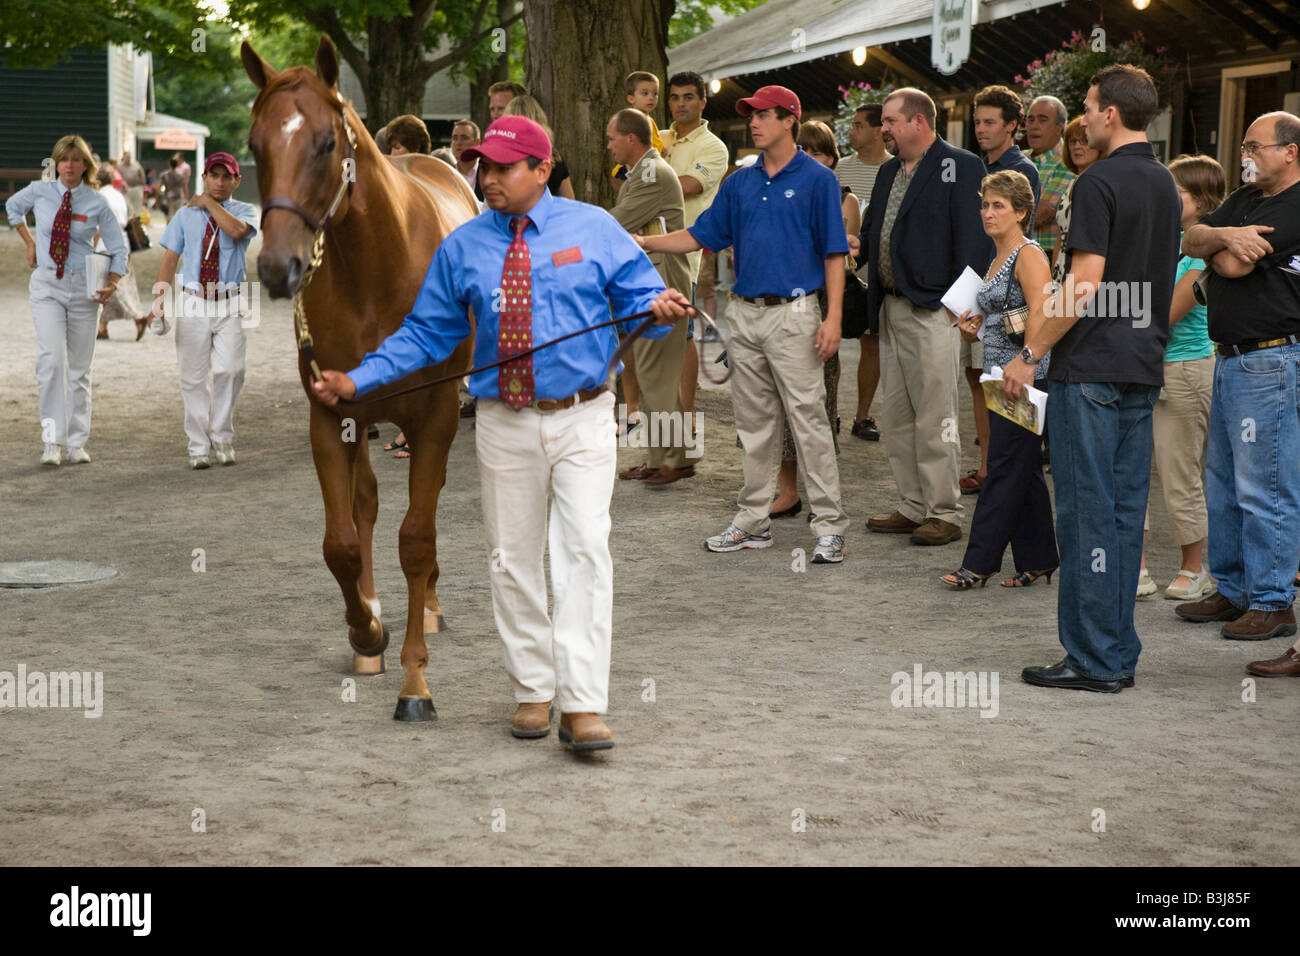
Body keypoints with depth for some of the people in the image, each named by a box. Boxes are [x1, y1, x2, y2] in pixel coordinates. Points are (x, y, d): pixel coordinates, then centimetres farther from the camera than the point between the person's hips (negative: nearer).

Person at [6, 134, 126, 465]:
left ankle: (76, 444, 14)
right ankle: (52, 440, -16)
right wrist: (30, 242, 14)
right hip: (46, 285, 0)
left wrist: (112, 283, -10)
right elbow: (13, 206, 24)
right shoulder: (39, 192, 0)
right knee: (52, 358, -18)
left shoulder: (96, 204, -2)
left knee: (79, 367, 6)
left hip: (82, 287, 1)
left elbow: (118, 248, 5)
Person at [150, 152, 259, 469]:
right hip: (192, 303, 2)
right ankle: (200, 446, 10)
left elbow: (236, 230, -18)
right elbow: (170, 257, 7)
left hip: (229, 305, -2)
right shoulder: (185, 215, 12)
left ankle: (222, 437, 1)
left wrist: (210, 203, -7)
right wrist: (161, 294, -7)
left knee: (230, 369, -16)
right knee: (193, 378, 1)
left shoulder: (245, 211, 6)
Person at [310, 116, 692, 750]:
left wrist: (658, 310, -23)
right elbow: (426, 333, 10)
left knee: (584, 550, -12)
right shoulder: (462, 247, 7)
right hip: (504, 424, 3)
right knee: (512, 559, 8)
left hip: (581, 418, -3)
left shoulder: (593, 229, 1)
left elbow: (638, 296, 1)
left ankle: (582, 707, -13)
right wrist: (357, 380, 1)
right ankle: (532, 691, 23)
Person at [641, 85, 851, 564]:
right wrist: (645, 243, 2)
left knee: (809, 420, -7)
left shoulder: (817, 179, -3)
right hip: (744, 313, 6)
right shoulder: (740, 182, 13)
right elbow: (701, 235, 15)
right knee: (754, 424, 11)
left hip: (793, 313, -6)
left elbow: (833, 253, -5)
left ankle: (829, 525, -3)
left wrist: (833, 317, -13)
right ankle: (754, 521, 18)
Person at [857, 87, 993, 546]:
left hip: (931, 310, -9)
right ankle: (913, 506, 19)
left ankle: (944, 513, 1)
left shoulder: (961, 167, -6)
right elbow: (871, 231, 28)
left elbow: (974, 237, -13)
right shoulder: (889, 172, 19)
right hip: (891, 309, 9)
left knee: (934, 418, -5)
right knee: (896, 417, 11)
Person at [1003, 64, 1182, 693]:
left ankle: (1093, 659, -2)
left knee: (1087, 511, -4)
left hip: (1090, 368, -8)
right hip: (1143, 365, 8)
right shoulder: (1165, 185, 14)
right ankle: (1119, 655, 14)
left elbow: (1085, 284, -18)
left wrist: (1030, 353, -12)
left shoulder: (1101, 183, -13)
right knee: (1125, 510, 10)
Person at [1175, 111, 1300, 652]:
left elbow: (1233, 265, -18)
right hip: (1231, 359, 10)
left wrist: (1219, 246, 4)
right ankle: (1232, 589, 24)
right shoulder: (1246, 200, 17)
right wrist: (1226, 235, -13)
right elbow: (1191, 239, 7)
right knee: (1222, 481, 14)